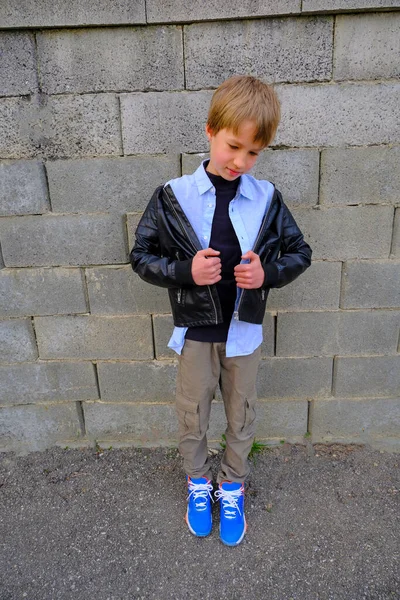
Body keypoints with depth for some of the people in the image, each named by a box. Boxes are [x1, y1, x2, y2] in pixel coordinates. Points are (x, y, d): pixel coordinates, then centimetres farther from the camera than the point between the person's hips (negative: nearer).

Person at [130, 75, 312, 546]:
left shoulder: (266, 198, -5)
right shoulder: (173, 197, -10)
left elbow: (299, 252, 3)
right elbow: (142, 256, -5)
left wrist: (268, 273, -17)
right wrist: (185, 271, -22)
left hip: (244, 330, 2)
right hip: (195, 330, -1)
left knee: (241, 415, 18)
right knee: (192, 414, 17)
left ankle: (232, 486, 45)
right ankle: (198, 482, 46)